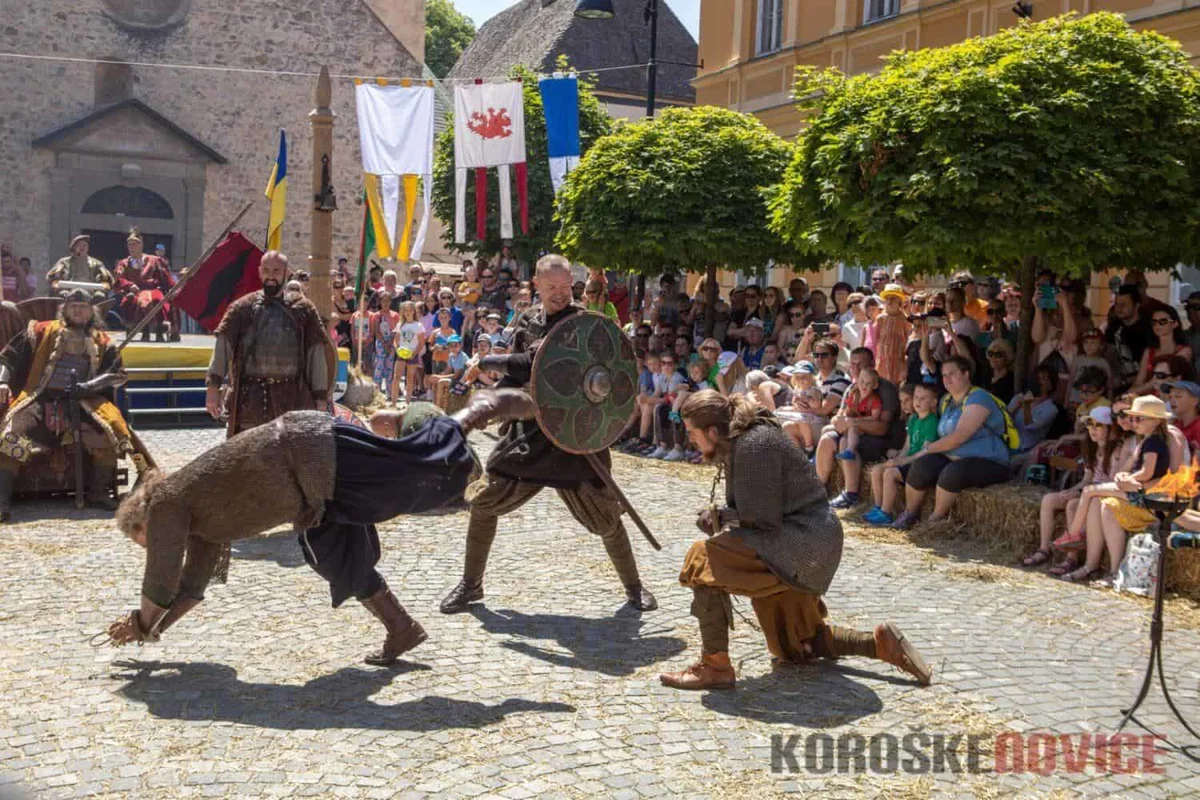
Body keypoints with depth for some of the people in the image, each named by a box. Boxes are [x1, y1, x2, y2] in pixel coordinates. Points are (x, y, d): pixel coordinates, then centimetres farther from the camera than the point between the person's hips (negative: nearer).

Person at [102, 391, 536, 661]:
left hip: (310, 454, -9)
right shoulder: (196, 516, 25)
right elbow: (191, 585, 34)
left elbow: (161, 583, -1)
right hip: (317, 476, 9)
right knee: (339, 556, 15)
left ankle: (489, 406, 1)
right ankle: (402, 629, 22)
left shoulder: (166, 505, 1)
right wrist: (149, 625, 33)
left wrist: (144, 624, 17)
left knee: (418, 465, -9)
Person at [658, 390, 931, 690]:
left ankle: (716, 667, -15)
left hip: (804, 543, -11)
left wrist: (719, 517, -7)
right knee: (793, 646, 22)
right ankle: (879, 642, 22)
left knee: (704, 559, -19)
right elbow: (749, 510, 15)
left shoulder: (753, 445, -21)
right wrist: (719, 517, -4)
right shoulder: (739, 441, 10)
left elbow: (761, 518, -22)